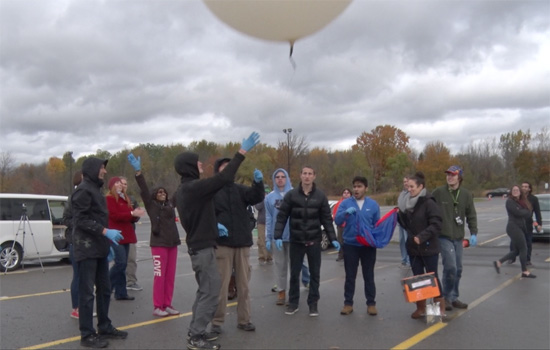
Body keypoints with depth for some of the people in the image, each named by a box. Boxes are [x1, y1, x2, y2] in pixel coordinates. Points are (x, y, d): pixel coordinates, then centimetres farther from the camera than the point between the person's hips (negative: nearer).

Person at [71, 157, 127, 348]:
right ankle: (87, 335, 3)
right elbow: (81, 220, -19)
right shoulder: (84, 190, -11)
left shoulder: (95, 189, 19)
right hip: (87, 249, -10)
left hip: (99, 249, 10)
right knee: (87, 292, -4)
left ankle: (105, 327, 25)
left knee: (104, 289, 14)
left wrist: (107, 243, 20)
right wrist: (105, 231, -25)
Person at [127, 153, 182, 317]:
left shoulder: (170, 205, 12)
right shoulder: (151, 205, -3)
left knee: (170, 276, 9)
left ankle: (167, 305, 17)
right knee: (159, 276, -5)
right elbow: (144, 190, -16)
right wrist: (138, 171, -29)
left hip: (172, 243, 6)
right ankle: (157, 307, 3)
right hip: (158, 243, -6)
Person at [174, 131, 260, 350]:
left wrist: (213, 227, 12)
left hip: (198, 245, 10)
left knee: (205, 290, 16)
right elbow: (224, 178, -26)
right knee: (211, 291, -6)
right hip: (202, 247, -10)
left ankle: (195, 331, 21)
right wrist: (242, 152, -23)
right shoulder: (193, 187, -19)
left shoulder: (184, 189, 13)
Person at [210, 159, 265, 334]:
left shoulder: (240, 189, 12)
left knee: (243, 284, 10)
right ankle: (217, 321, 10)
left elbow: (257, 197, -5)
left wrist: (258, 182, -23)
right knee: (221, 284, -1)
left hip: (242, 243, 4)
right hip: (222, 244, -4)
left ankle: (244, 320, 20)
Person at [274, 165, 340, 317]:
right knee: (294, 273, 8)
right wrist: (278, 236, -11)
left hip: (314, 241, 1)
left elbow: (327, 219, 3)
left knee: (314, 274, 7)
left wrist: (333, 238, -3)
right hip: (296, 241, 0)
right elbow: (281, 217, -2)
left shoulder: (320, 196, 1)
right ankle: (293, 302, 22)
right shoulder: (291, 195, -2)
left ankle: (313, 303, 19)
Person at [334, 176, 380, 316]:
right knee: (350, 276, 7)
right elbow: (337, 221, -11)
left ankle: (371, 304, 18)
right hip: (350, 245, 0)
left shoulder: (373, 204, 2)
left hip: (368, 246, 1)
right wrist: (346, 213, -29)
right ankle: (348, 303, 17)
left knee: (369, 276, 9)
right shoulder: (346, 203, -2)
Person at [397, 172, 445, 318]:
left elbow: (436, 224, -20)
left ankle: (440, 308, 17)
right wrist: (399, 214, -4)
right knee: (417, 277, 12)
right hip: (413, 247, 6)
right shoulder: (407, 203, 8)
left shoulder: (429, 203, -14)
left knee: (432, 277, 4)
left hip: (428, 247, -6)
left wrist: (421, 237, -25)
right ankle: (421, 307, 22)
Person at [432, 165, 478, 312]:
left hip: (458, 237, 4)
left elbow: (471, 215, 8)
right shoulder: (438, 192, -6)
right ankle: (447, 297, 5)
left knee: (458, 270, 10)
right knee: (450, 267, -12)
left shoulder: (466, 194, 4)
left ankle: (454, 297, 24)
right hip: (444, 236, -4)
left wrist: (473, 233, 0)